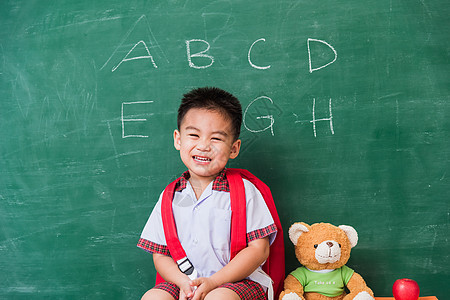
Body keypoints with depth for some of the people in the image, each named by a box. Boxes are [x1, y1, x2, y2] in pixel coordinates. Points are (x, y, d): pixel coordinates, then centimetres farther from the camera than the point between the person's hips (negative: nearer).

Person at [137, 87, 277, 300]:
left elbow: (259, 249, -7)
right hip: (185, 283, 3)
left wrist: (213, 282, -15)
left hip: (237, 281, -3)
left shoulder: (244, 191, -2)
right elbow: (160, 254, 9)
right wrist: (183, 282, -12)